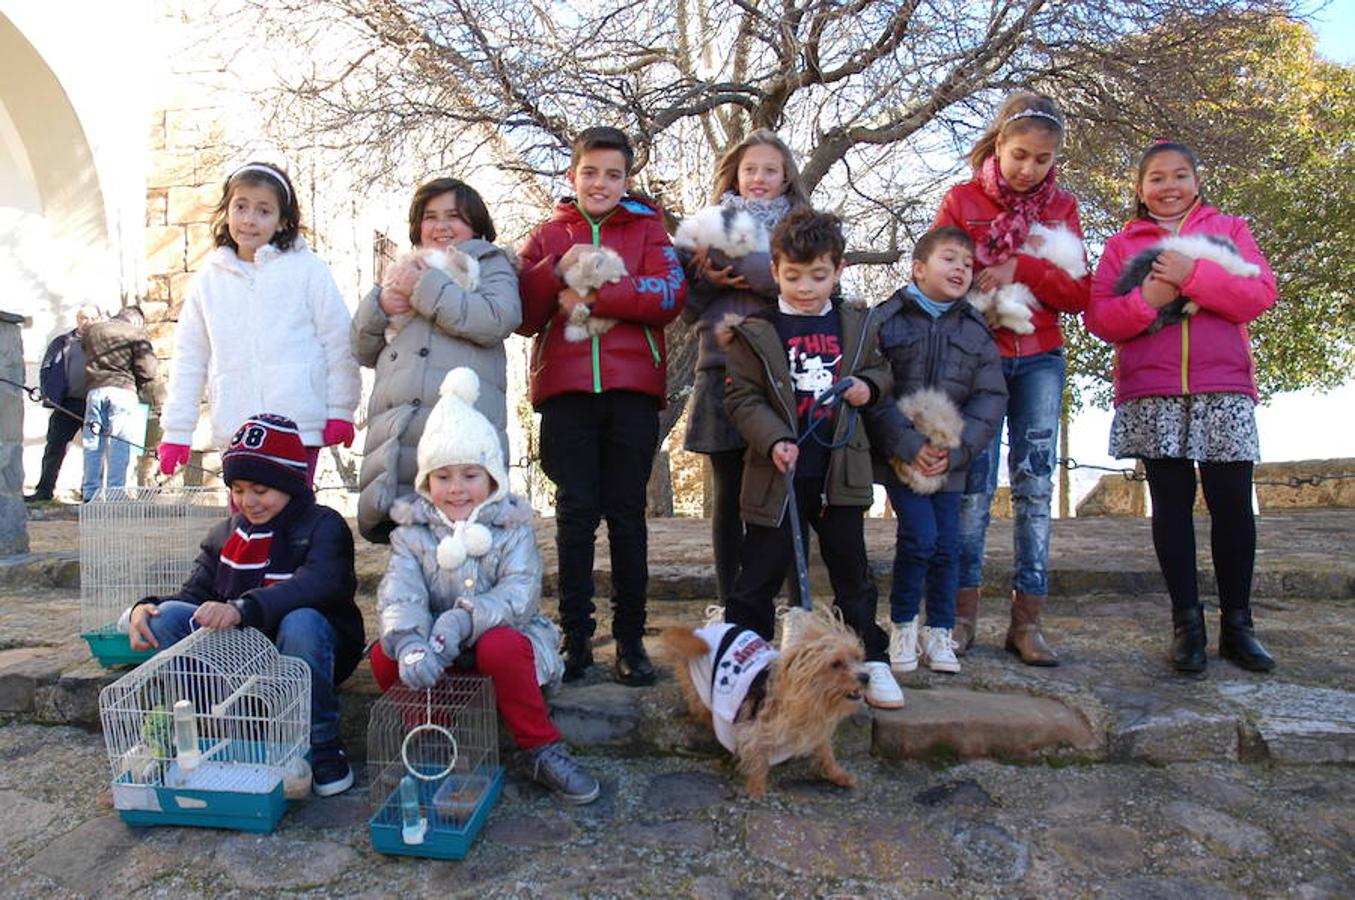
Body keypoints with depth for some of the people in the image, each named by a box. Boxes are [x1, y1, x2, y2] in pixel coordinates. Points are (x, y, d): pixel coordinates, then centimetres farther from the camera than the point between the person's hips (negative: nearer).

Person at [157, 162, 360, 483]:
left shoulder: (308, 269, 1)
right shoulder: (209, 279, 12)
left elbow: (338, 342, 1)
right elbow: (190, 357, 15)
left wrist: (340, 411, -2)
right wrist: (176, 429, 12)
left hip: (299, 429, -3)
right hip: (235, 432, 3)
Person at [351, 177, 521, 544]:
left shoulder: (489, 264, 15)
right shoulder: (405, 271, 30)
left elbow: (497, 320, -8)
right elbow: (363, 351, 27)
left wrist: (425, 288, -6)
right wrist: (380, 305, 6)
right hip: (392, 428, 5)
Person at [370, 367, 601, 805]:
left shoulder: (512, 527, -2)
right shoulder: (412, 531, 2)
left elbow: (520, 592, -18)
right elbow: (399, 592, -15)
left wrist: (463, 620, -37)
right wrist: (407, 642, -38)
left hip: (500, 636, -2)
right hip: (436, 652, 2)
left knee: (502, 646, -35)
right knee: (384, 654, -26)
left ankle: (543, 751, -16)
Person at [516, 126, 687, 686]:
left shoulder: (647, 229, 13)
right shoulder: (548, 235, 16)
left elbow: (671, 295, -5)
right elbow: (523, 316, 6)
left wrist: (593, 297, -11)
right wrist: (557, 271, -10)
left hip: (631, 389, -1)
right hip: (565, 390, 1)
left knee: (626, 513, 3)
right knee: (575, 512, 1)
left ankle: (630, 638, 11)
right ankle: (576, 636, 9)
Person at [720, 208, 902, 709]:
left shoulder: (857, 326, 8)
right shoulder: (755, 332, -3)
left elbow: (881, 370, 21)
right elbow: (741, 397, -5)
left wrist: (868, 385, -2)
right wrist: (773, 440, -19)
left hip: (842, 471, 3)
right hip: (779, 475, -3)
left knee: (852, 570, 12)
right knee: (760, 574, 5)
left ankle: (873, 662, 22)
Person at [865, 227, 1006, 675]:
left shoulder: (976, 329, 6)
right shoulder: (887, 319, -5)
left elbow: (991, 397, 2)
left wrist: (955, 449, -11)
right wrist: (908, 445, -18)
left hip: (950, 458, 4)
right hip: (900, 453, -4)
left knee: (947, 544, 5)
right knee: (920, 536, -13)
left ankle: (938, 630, 23)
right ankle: (902, 622, 10)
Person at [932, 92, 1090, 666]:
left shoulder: (1061, 208, 7)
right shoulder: (961, 201, 1)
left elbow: (1078, 296, 0)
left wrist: (1020, 269, -15)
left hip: (1041, 360, 2)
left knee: (1035, 481, 0)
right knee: (975, 481, -2)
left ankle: (1027, 619, 6)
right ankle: (963, 612, 6)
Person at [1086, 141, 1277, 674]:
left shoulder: (1229, 229, 14)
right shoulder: (1121, 245, 14)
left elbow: (1261, 294, -1)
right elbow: (1098, 319, 3)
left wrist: (1193, 275, -14)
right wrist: (1146, 300, -15)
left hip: (1223, 388, 0)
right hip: (1151, 393, 0)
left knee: (1232, 503, 0)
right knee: (1172, 501, 2)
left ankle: (1236, 625, 11)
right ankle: (1187, 622, 9)